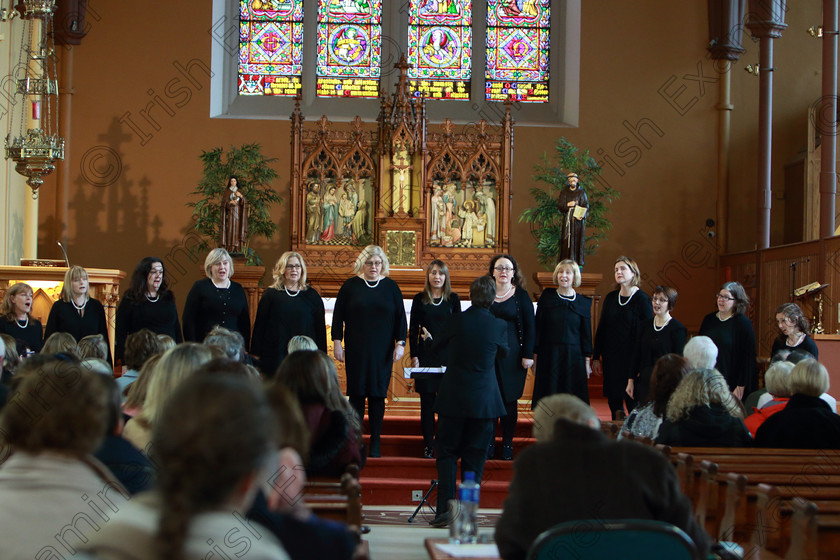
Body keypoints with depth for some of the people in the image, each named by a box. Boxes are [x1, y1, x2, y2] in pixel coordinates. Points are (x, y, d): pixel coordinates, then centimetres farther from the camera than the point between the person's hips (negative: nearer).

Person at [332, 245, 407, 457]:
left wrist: (400, 343, -1)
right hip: (356, 350, 0)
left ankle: (375, 443, 6)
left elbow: (400, 317, 7)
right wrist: (337, 342, -1)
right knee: (356, 394, 0)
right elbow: (338, 316, 6)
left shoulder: (391, 287, 6)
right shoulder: (350, 286, 4)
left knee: (378, 394, 0)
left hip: (382, 352, 0)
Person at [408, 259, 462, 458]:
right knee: (427, 402, 1)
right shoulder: (419, 299, 6)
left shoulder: (453, 299, 7)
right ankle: (428, 445, 6)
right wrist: (414, 356, -2)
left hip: (448, 355, 0)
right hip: (426, 355, 0)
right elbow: (413, 330, 6)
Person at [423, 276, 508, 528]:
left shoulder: (456, 321, -7)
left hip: (453, 399, 0)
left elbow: (437, 347, 10)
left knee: (447, 453, 9)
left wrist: (429, 338, 34)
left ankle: (445, 509, 0)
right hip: (484, 401, 1)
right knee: (474, 458, 8)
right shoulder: (499, 325, -6)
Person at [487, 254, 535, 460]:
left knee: (509, 399, 2)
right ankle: (489, 443, 8)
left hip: (512, 355, -1)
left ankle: (507, 444, 12)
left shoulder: (521, 296, 2)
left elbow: (529, 327, 2)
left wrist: (528, 355, -5)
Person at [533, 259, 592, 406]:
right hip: (548, 355, 0)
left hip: (574, 357, 0)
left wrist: (587, 361, 3)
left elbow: (586, 333, 6)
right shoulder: (547, 297, 3)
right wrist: (535, 356, -1)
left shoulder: (583, 302, 4)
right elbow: (538, 328, 3)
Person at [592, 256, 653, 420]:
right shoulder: (610, 298, 8)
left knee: (632, 401, -4)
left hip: (632, 359, -5)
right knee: (613, 400, 7)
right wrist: (596, 357, 7)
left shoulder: (642, 299, -6)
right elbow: (601, 329, 12)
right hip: (611, 360, 5)